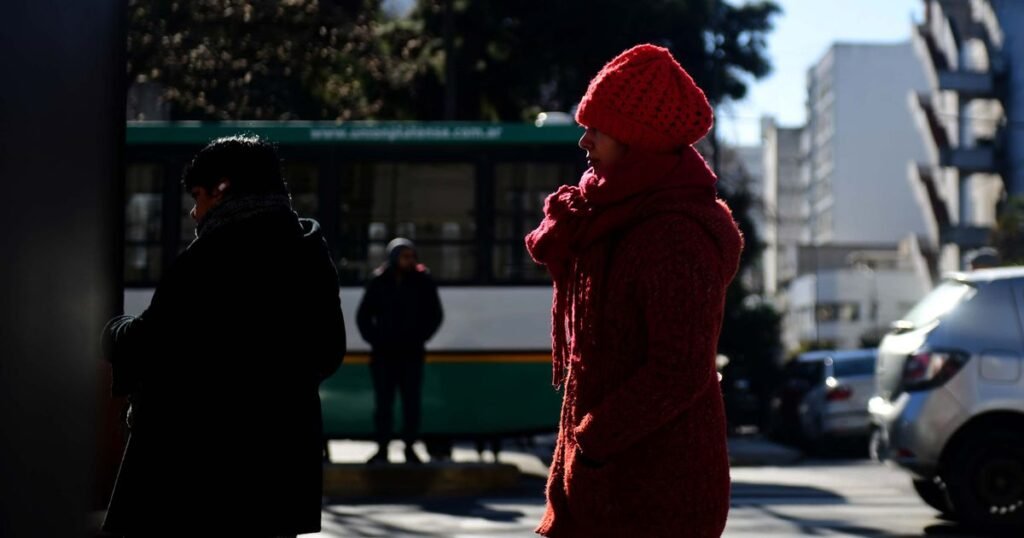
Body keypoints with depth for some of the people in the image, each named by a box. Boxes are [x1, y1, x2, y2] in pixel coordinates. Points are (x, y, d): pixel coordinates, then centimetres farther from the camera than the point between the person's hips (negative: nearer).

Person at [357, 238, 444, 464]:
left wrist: (420, 337, -3)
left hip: (412, 354, 0)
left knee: (411, 403, 2)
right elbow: (363, 316, 9)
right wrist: (374, 339, -2)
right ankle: (382, 449, 8)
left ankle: (409, 448, 9)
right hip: (384, 353, 0)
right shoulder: (378, 282, 1)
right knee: (383, 403, 2)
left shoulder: (423, 281, -1)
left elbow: (435, 315, 5)